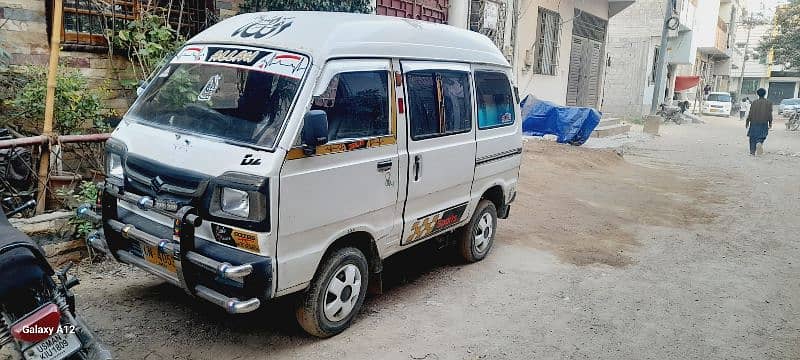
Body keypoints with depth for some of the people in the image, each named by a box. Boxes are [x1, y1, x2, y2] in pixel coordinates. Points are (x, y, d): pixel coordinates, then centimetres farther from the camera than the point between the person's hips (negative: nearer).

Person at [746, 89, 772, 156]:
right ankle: (759, 143, -25)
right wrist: (770, 123, 3)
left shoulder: (754, 103, -2)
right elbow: (770, 114, -3)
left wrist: (747, 122, 3)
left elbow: (750, 113, -3)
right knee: (761, 137, 7)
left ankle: (752, 151, 8)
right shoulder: (768, 103, -2)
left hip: (754, 123, 0)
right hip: (764, 123, 0)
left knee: (753, 137, 9)